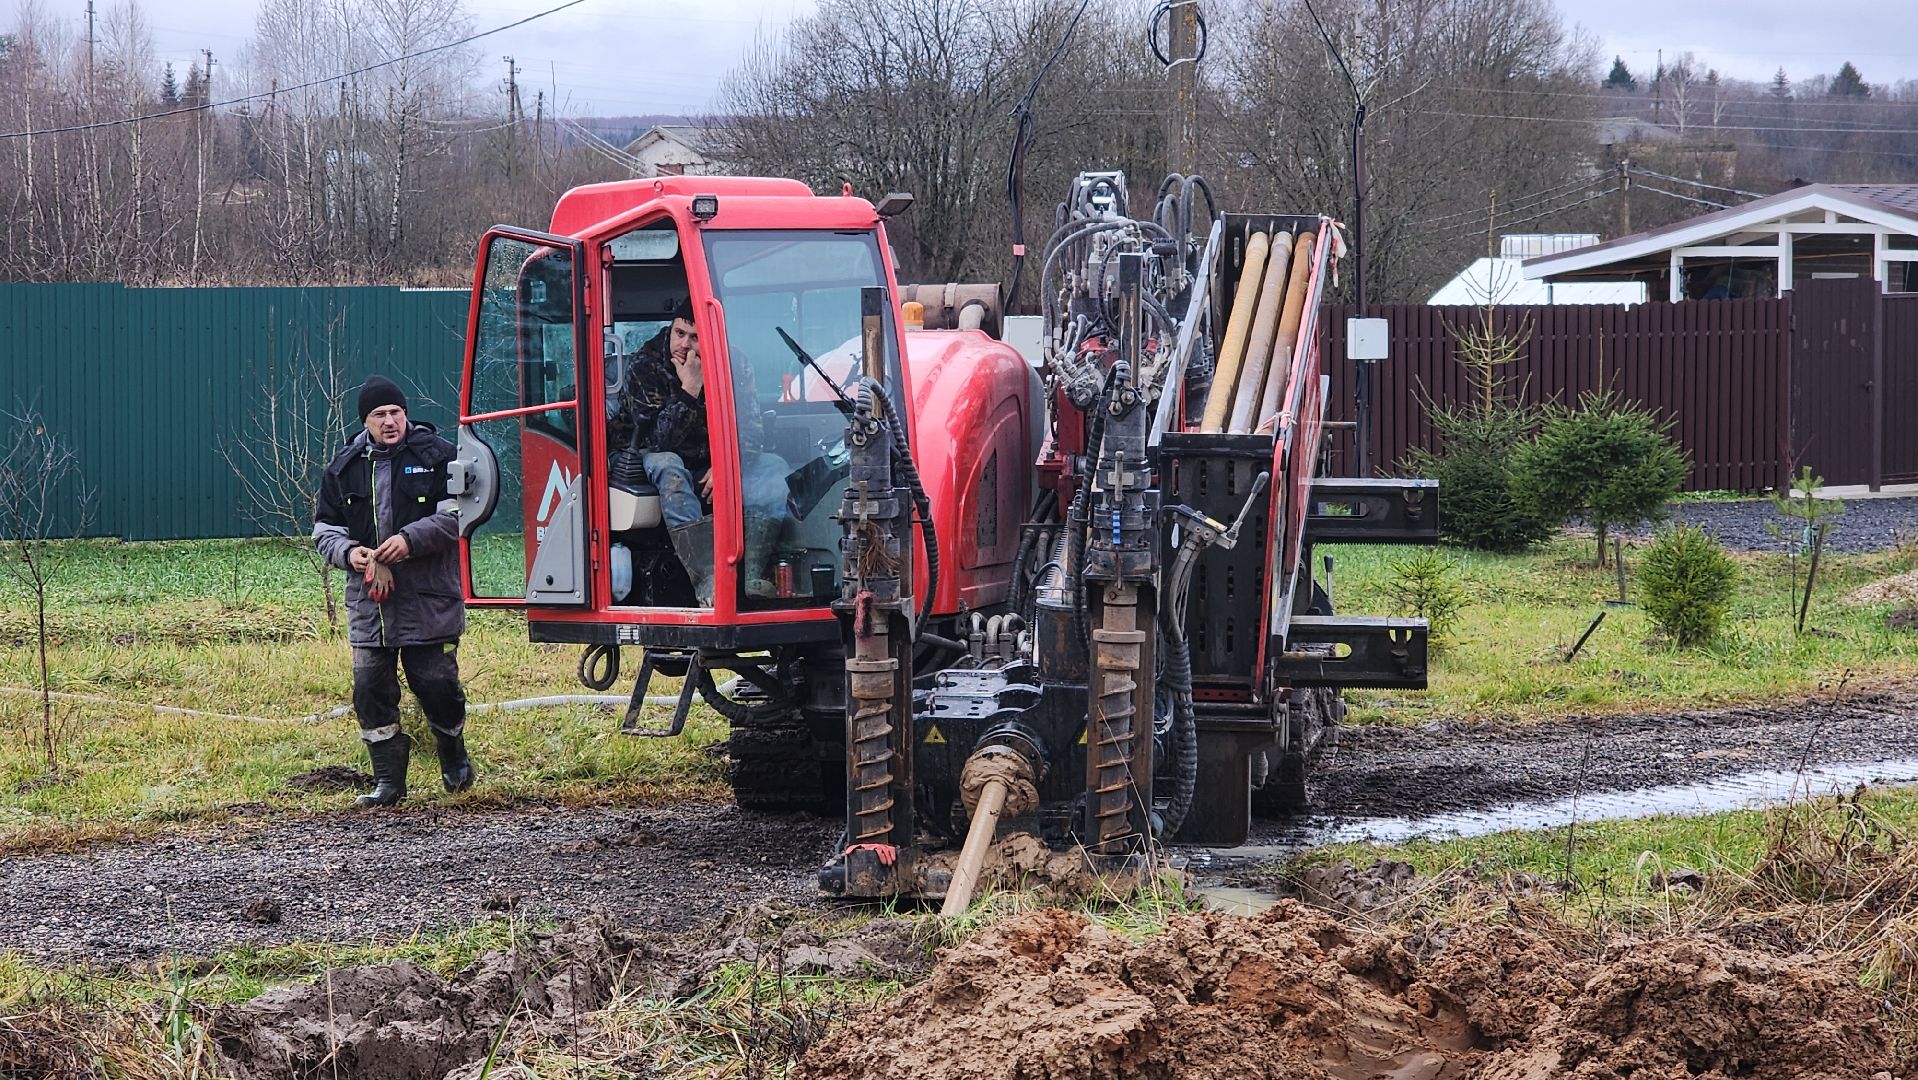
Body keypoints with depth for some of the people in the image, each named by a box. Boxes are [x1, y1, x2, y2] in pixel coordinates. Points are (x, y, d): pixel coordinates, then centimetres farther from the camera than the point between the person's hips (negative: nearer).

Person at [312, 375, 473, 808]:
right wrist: (348, 552, -8)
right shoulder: (343, 470, 10)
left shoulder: (436, 456, -1)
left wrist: (410, 539, -20)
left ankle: (454, 759, 28)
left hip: (429, 601, -3)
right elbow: (324, 529, 14)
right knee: (371, 687, -1)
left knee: (436, 683, 1)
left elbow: (456, 514, -8)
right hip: (368, 601, 3)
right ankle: (388, 780, 8)